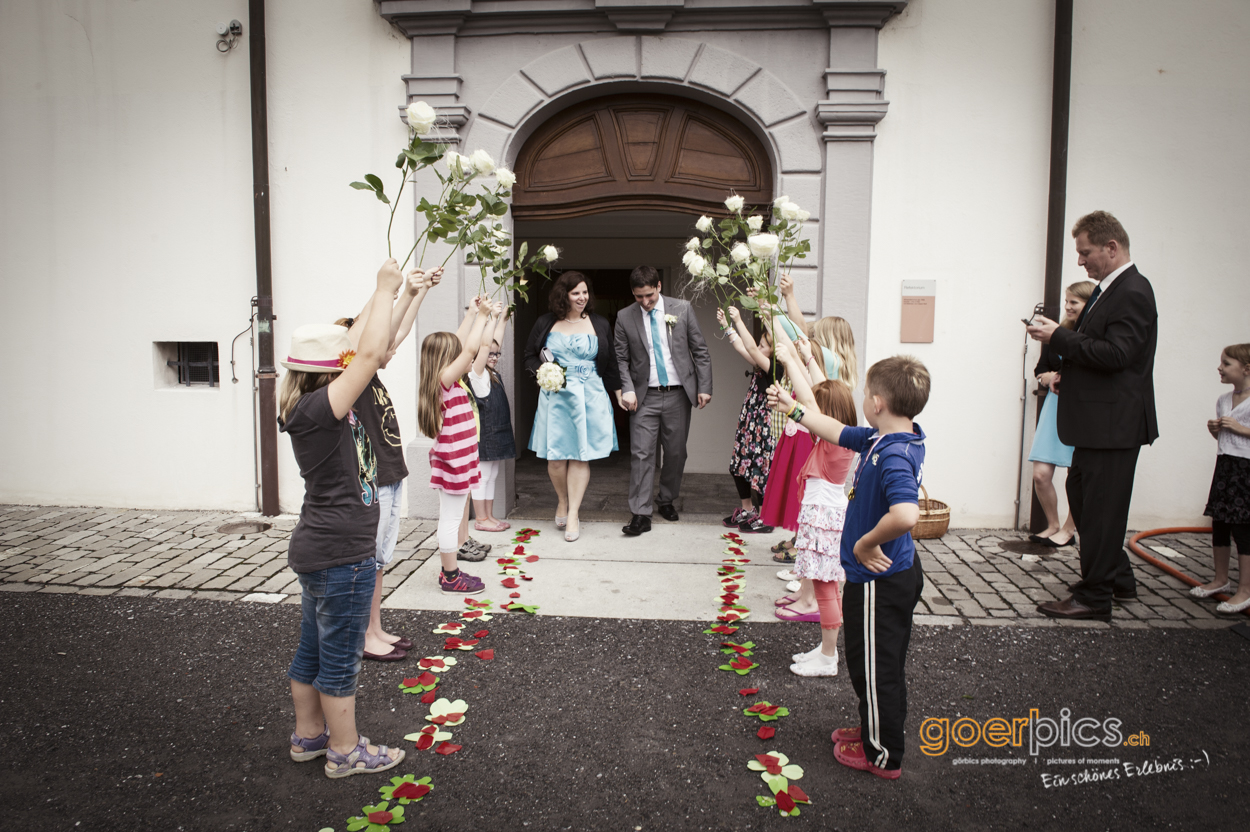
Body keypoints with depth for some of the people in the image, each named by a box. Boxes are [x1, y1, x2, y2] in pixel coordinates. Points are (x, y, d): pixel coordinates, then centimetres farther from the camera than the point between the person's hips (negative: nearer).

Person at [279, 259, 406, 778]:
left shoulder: (322, 406, 5)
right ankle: (344, 751, 21)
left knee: (313, 649, 21)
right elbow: (373, 353, -28)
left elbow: (369, 349, 13)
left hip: (319, 550, 10)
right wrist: (384, 290, -17)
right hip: (341, 554, -10)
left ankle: (308, 735, 37)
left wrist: (393, 292, 10)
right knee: (340, 657, 5)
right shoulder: (318, 409, -21)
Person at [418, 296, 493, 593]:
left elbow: (461, 344, 18)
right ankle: (451, 577, 7)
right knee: (451, 519, -1)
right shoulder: (444, 380, -16)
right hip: (453, 462, -10)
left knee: (453, 517, 15)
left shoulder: (445, 382, 8)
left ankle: (450, 571, 24)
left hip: (455, 460, 10)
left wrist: (473, 315, 21)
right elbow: (470, 349, -22)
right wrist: (481, 316, -12)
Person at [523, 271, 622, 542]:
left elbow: (610, 361, 13)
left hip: (590, 396, 0)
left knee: (580, 455, -2)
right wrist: (542, 371, -7)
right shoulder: (546, 323, 7)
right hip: (555, 396, 0)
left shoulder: (599, 324, 9)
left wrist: (618, 390, 9)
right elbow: (530, 355, 13)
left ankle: (573, 513, 7)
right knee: (555, 455, 0)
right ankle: (562, 500, 27)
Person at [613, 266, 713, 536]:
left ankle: (666, 500, 30)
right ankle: (640, 514, -1)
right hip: (645, 395, -1)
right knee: (641, 454, -5)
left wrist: (704, 387, -3)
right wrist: (626, 389, -10)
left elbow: (700, 351, 3)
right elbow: (621, 359, 4)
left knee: (676, 452, 9)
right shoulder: (624, 317, 1)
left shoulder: (682, 309, 0)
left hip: (678, 393, 1)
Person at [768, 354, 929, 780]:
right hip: (897, 571, 10)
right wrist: (793, 408, 25)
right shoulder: (882, 438, 1)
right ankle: (873, 729, 43)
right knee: (877, 664, 24)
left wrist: (866, 543, -29)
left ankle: (883, 756, 24)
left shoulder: (895, 455, -29)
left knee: (875, 667, 7)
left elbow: (905, 514, -45)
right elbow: (840, 433, 18)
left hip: (879, 580, -10)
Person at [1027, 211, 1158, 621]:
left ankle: (1095, 597, 10)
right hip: (1097, 422, 11)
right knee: (1081, 496, 19)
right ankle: (1118, 579, 33)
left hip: (1113, 424, -11)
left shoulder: (1133, 293, -16)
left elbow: (1114, 354, -25)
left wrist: (1059, 337, -19)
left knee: (1101, 509, -2)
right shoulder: (1109, 290, 15)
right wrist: (1058, 335, 2)